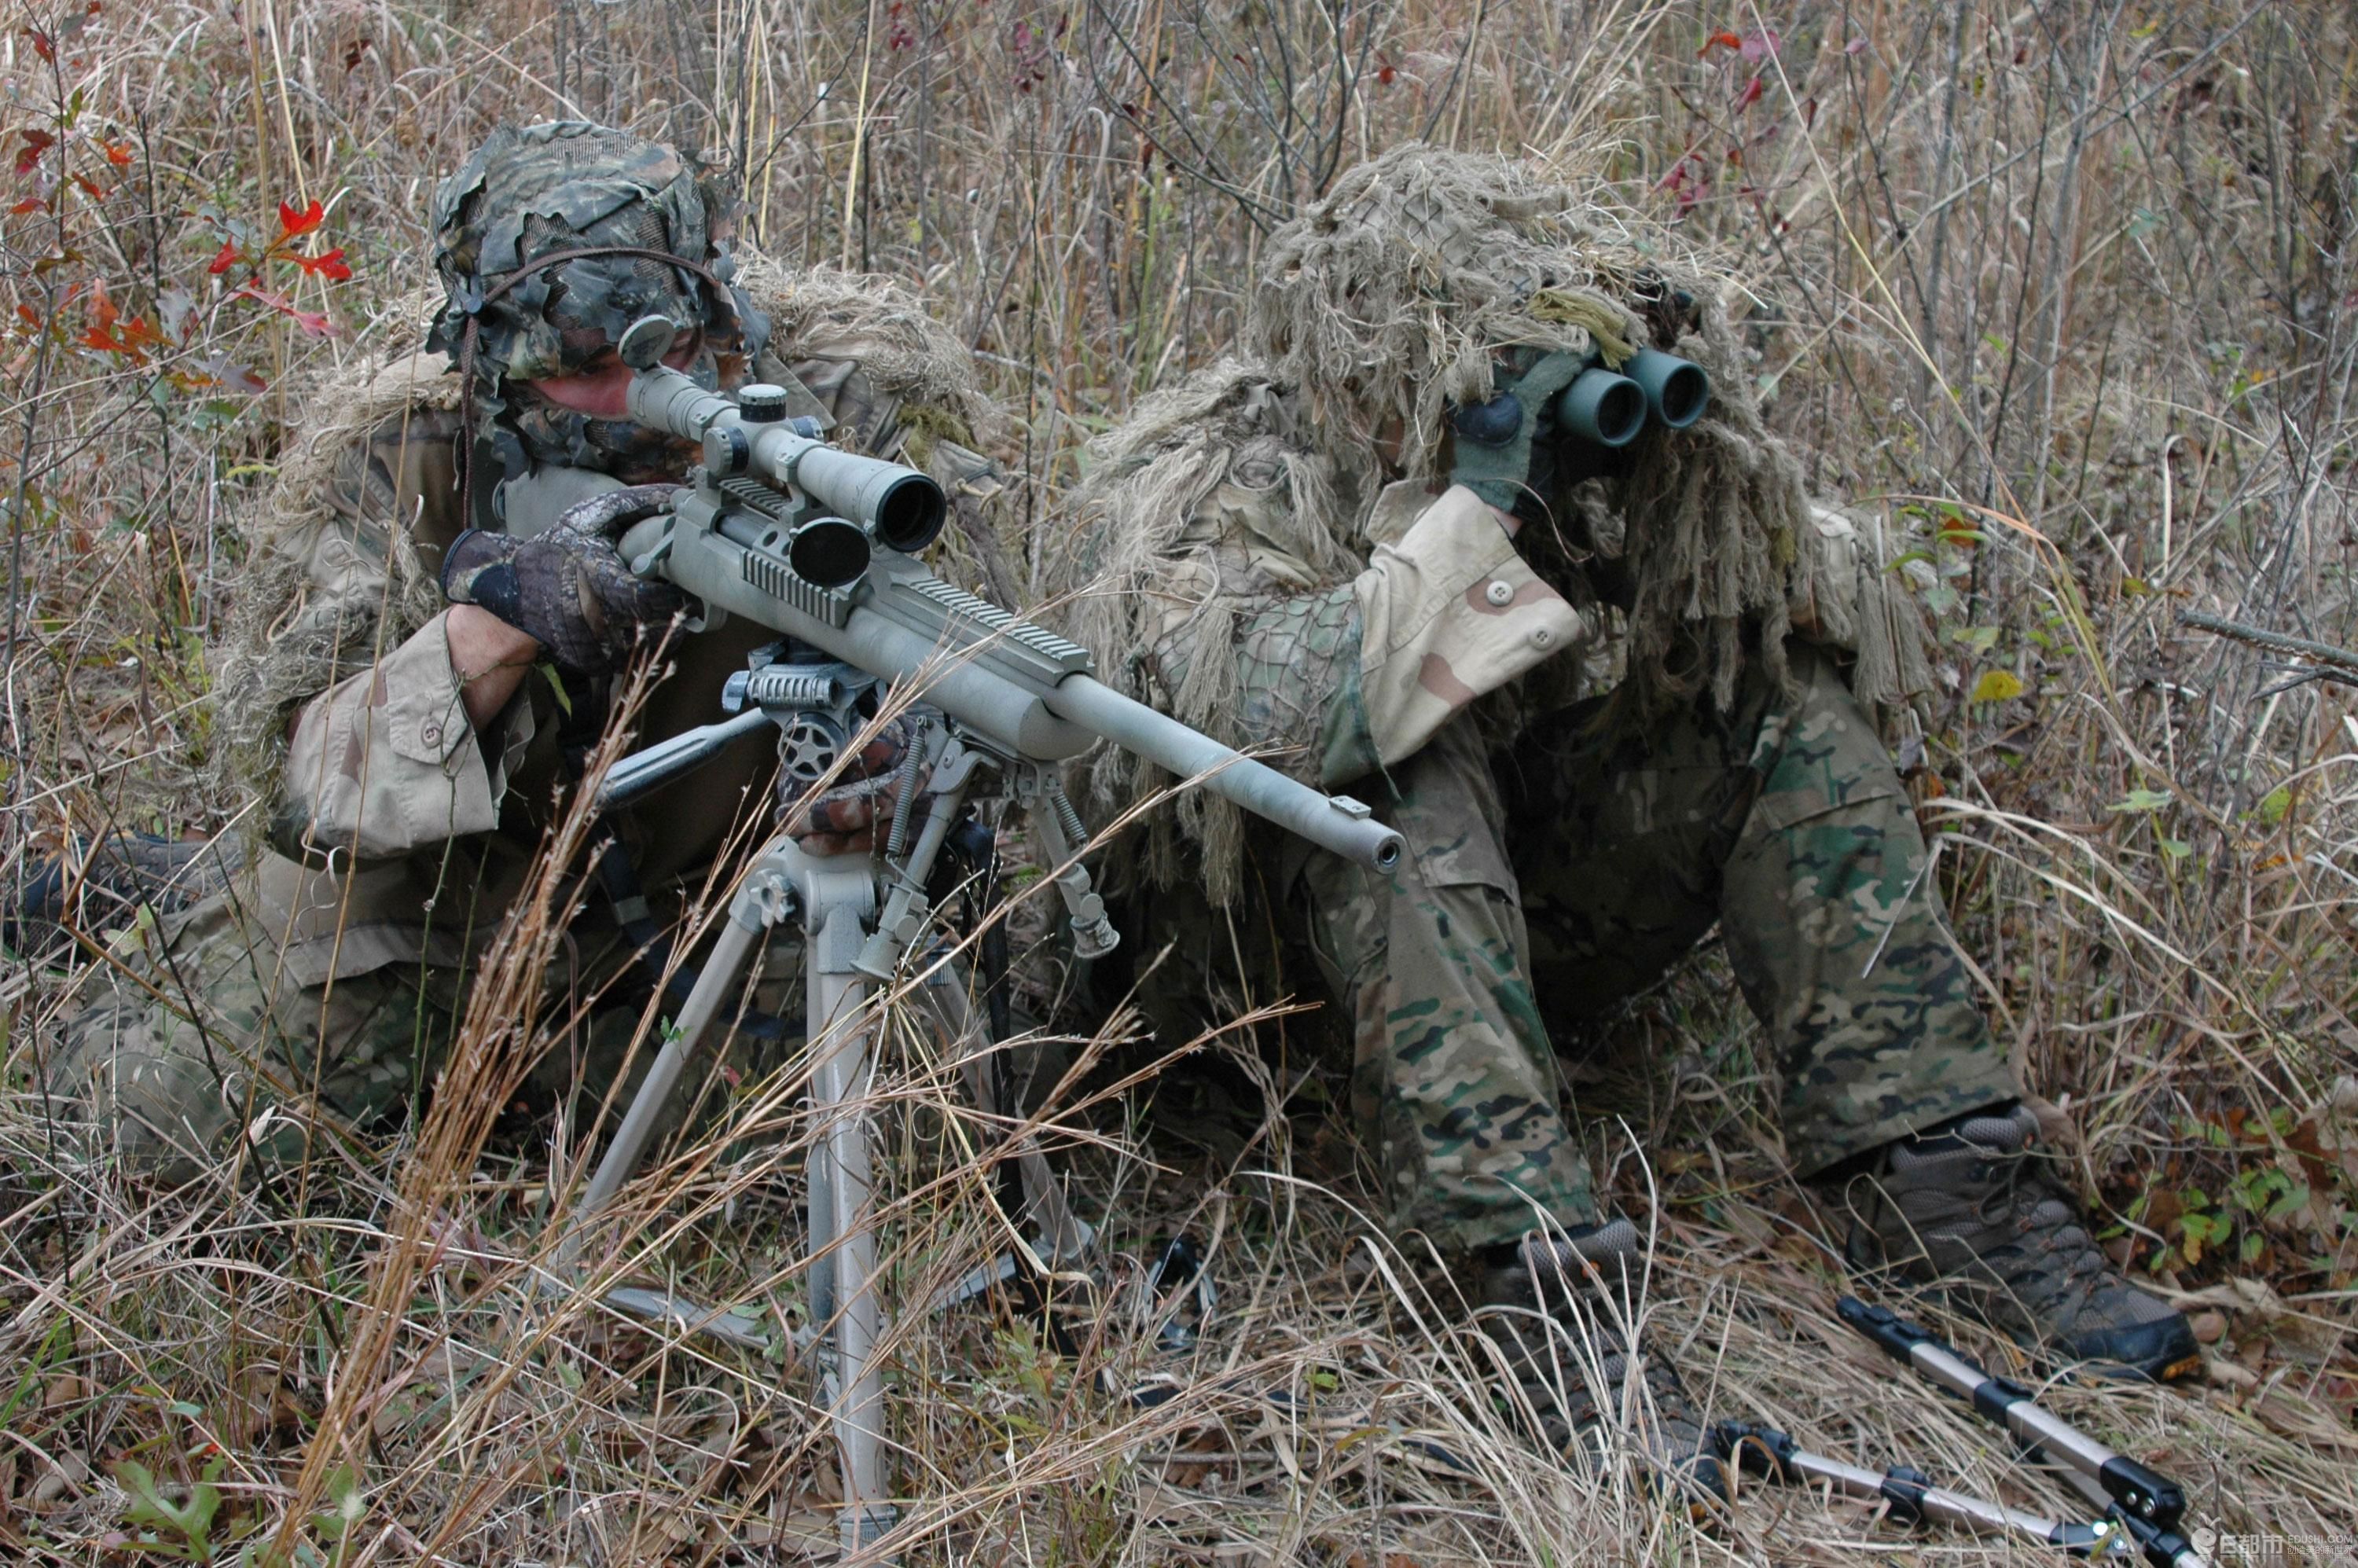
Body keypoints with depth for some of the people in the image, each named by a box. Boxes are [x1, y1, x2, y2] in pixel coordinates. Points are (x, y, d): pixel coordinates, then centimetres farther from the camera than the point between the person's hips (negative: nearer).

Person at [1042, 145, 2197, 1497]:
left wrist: (1699, 434, -19)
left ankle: (1937, 1178, -13)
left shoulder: (1576, 478, -3)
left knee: (1796, 709, -8)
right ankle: (1544, 1276, -39)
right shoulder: (1209, 489, -20)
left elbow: (1854, 629, -2)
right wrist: (1473, 513, -40)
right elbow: (1253, 713, -42)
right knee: (1402, 785, -35)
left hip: (1516, 920, 6)